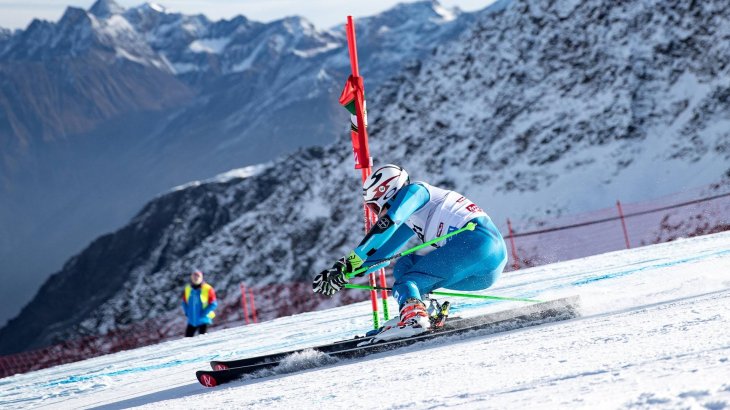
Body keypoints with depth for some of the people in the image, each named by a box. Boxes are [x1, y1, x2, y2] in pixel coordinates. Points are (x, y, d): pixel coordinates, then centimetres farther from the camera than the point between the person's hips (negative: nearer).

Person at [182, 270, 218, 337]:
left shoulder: (208, 289, -12)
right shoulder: (187, 289, 0)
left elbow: (213, 304, -10)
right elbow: (184, 302, 14)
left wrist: (204, 313, -17)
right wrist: (187, 312, 0)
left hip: (203, 320, -4)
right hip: (191, 321, 4)